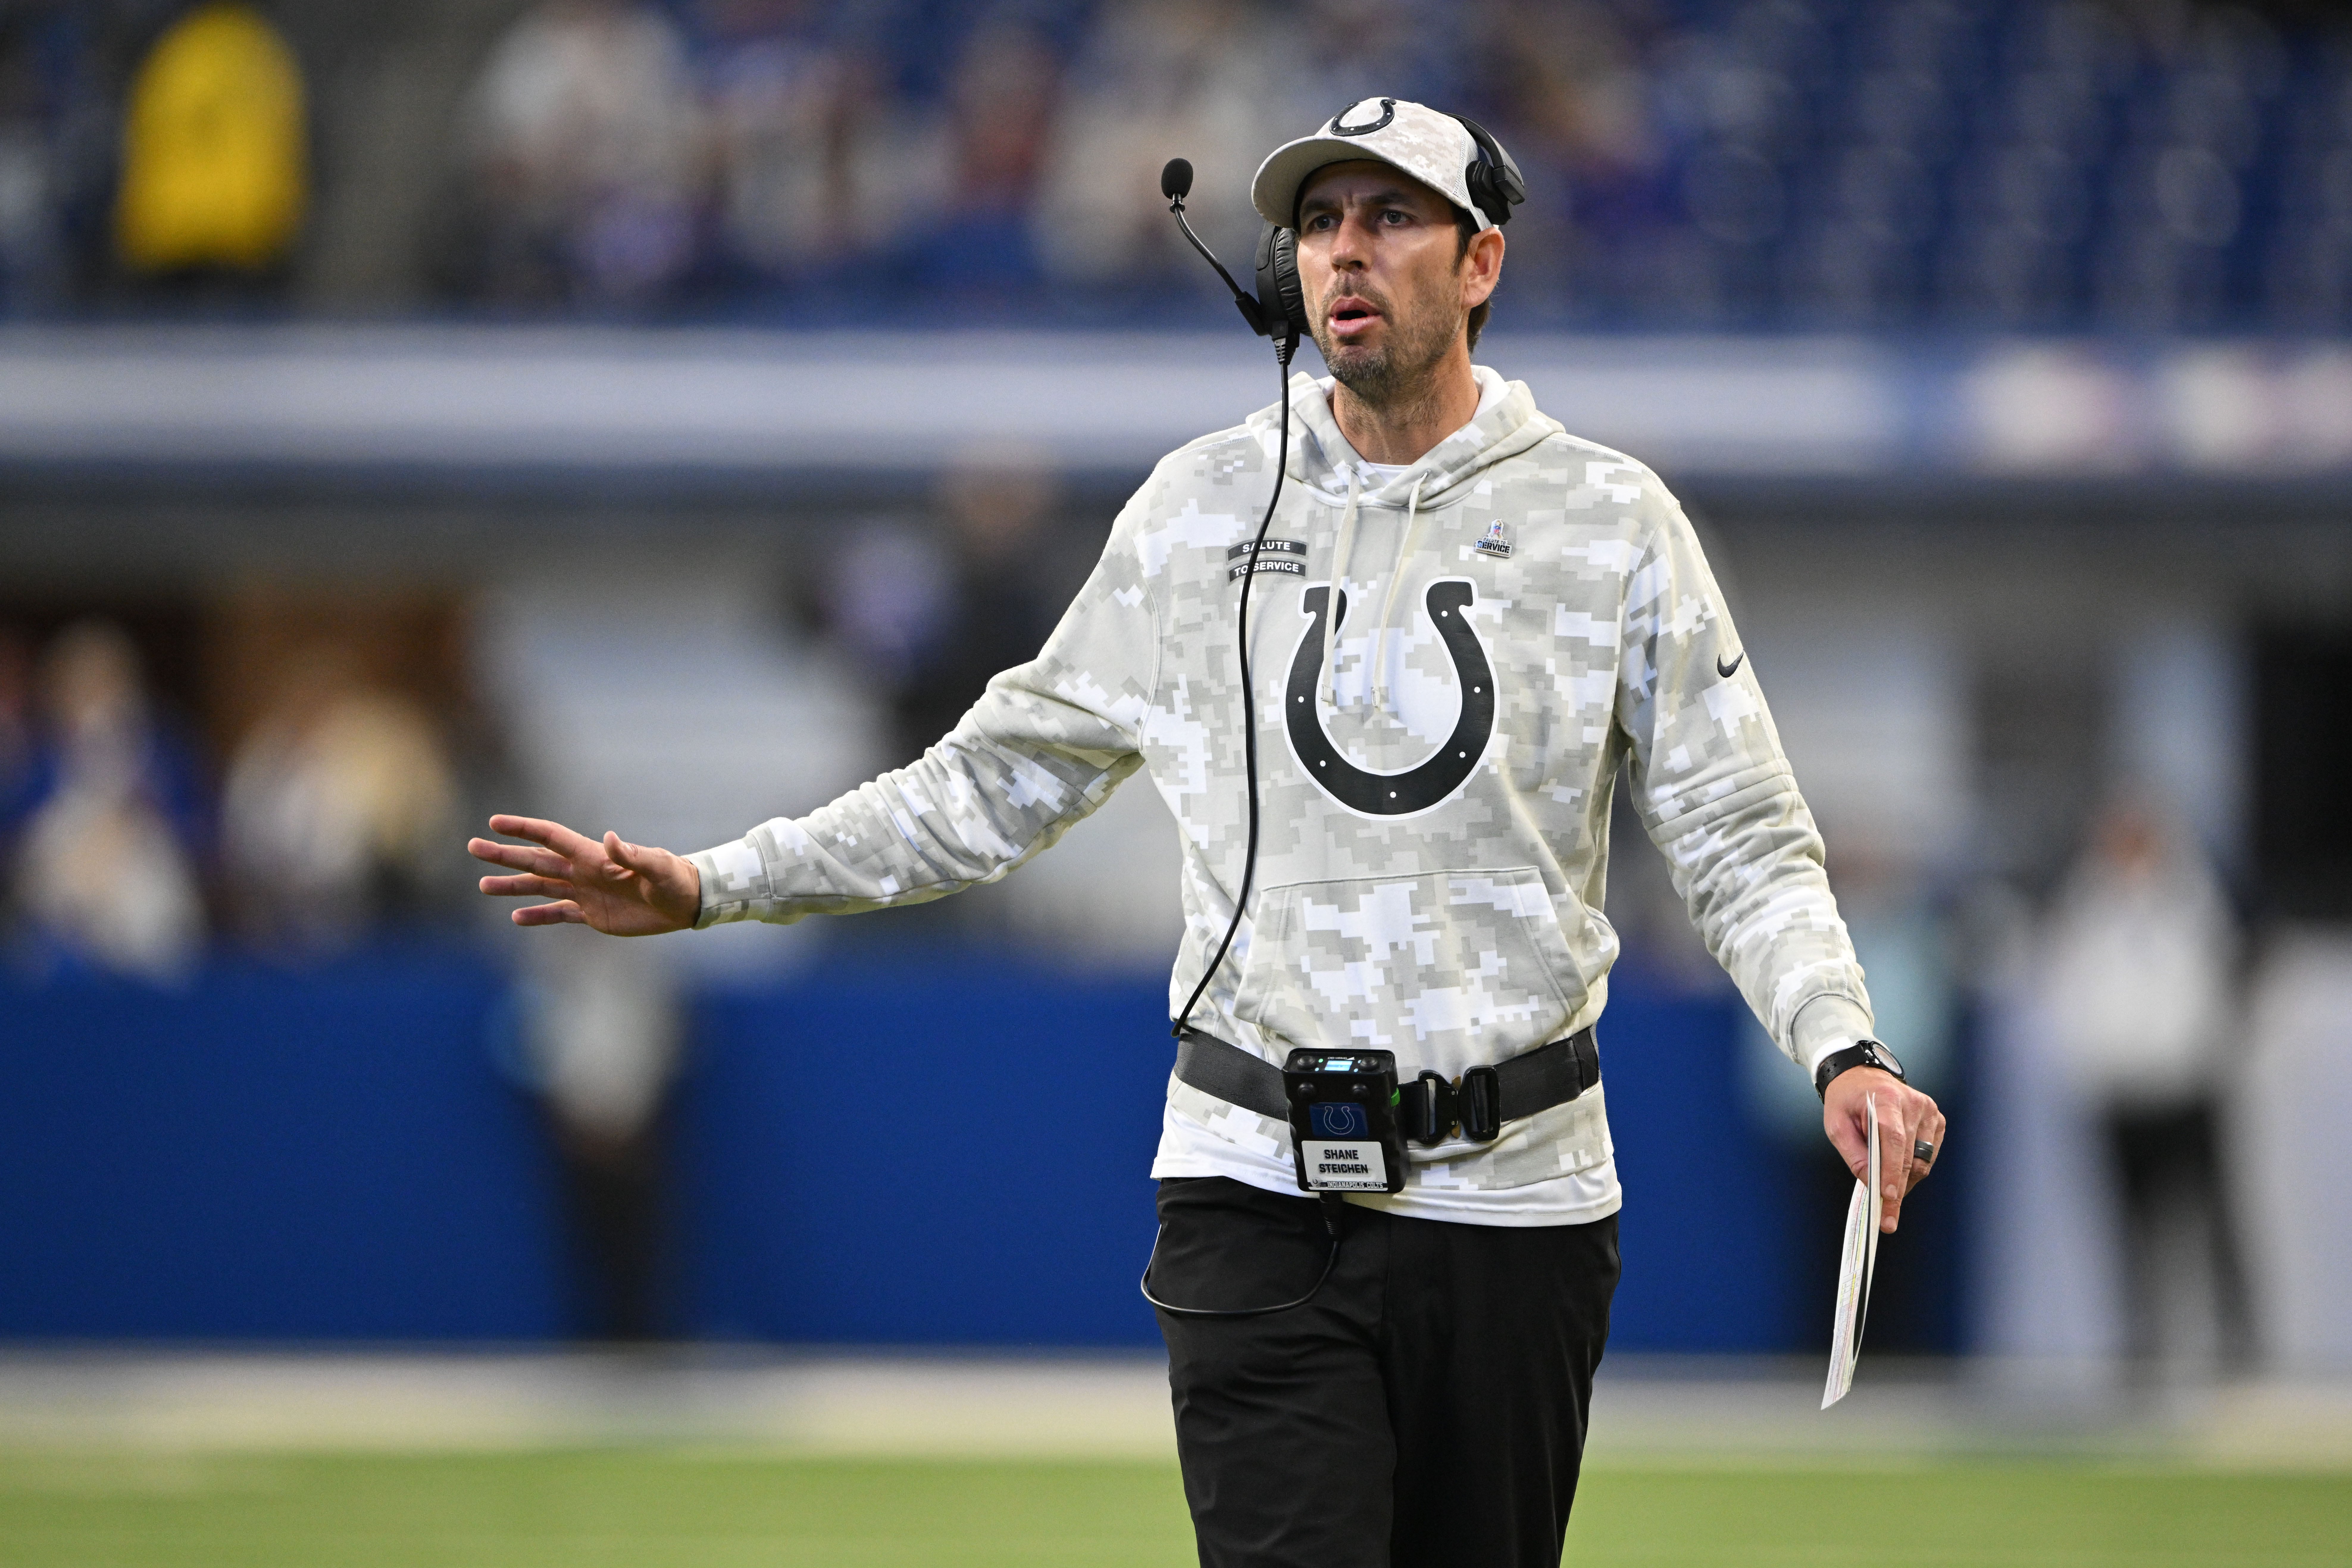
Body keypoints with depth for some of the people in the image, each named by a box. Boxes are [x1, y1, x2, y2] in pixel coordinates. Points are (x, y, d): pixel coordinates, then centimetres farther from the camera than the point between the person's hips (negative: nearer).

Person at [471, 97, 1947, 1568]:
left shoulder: (1614, 520, 2)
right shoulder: (1201, 506, 7)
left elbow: (1746, 845, 0)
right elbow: (1004, 781, 14)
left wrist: (1844, 1053, -19)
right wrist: (713, 886, 7)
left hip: (1518, 1191, 0)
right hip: (1257, 1187, 0)